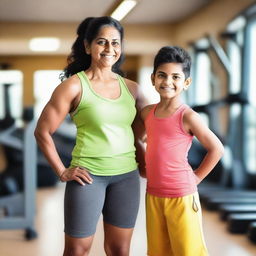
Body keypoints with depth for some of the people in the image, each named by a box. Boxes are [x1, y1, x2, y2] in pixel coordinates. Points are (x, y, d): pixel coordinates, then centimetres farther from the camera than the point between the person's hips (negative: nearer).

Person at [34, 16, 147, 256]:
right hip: (88, 175, -4)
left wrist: (146, 165, 5)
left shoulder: (131, 88, 5)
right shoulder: (74, 85, -7)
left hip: (127, 176, 4)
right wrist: (62, 172, -6)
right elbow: (42, 132, -5)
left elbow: (141, 132, 16)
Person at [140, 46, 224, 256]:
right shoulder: (147, 112, 3)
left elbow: (216, 149, -9)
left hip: (181, 196, -6)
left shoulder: (188, 117, -14)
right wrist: (143, 166, 10)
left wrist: (197, 177, -6)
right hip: (153, 194, 6)